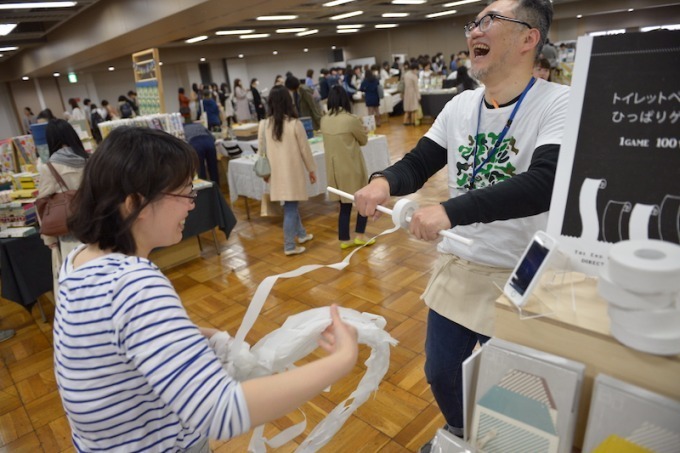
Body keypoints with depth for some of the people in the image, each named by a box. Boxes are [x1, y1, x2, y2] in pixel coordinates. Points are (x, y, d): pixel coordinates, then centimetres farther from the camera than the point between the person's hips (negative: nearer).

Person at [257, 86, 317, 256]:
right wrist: (311, 169, 8)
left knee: (291, 205, 19)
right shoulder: (295, 123, -11)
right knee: (290, 207, 0)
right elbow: (305, 149, -4)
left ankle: (301, 234, 35)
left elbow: (261, 150, 6)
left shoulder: (264, 124, -2)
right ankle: (289, 246, 4)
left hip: (275, 172, 5)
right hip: (292, 171, -4)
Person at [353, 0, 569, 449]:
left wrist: (450, 210, -39)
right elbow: (417, 165, 4)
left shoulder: (560, 104, -15)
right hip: (456, 267, 5)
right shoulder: (460, 105, 2)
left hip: (518, 279, -5)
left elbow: (545, 184, -30)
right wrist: (384, 181, -19)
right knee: (440, 374, 20)